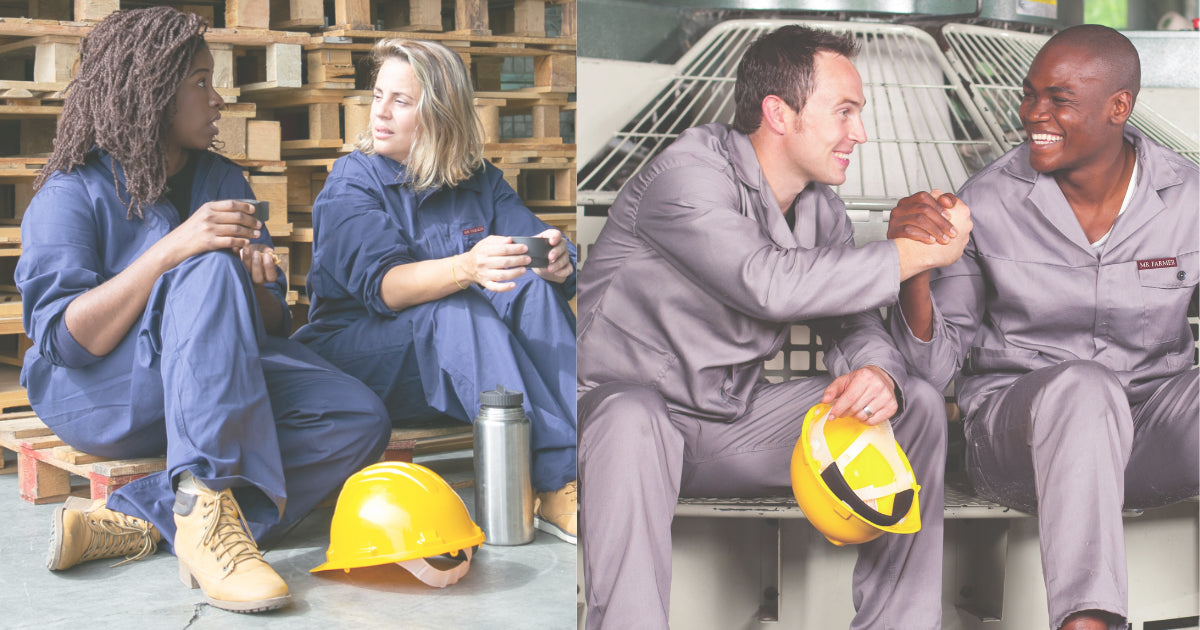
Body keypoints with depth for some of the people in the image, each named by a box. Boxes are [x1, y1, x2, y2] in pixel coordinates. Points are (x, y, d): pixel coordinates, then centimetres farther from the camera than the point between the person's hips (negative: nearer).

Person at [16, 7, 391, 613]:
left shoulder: (223, 181, 13)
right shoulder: (72, 193, -5)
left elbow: (272, 324, 10)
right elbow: (65, 339, -19)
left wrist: (256, 284, -14)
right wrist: (172, 251, -27)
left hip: (223, 378, 6)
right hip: (98, 392, -6)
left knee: (358, 419, -21)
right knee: (209, 271, -32)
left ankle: (134, 521, -31)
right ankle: (206, 506, -44)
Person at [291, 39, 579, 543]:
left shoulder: (480, 184, 9)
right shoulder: (352, 183, -4)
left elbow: (543, 254, -5)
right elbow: (382, 285, -22)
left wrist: (556, 261, -31)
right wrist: (466, 268, -42)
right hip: (353, 357, -4)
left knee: (532, 288, -23)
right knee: (456, 313, -33)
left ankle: (573, 469, -36)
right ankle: (550, 486, -42)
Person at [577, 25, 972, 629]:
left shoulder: (822, 209, 8)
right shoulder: (691, 172, -18)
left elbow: (856, 327, 6)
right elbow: (770, 283, -32)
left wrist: (878, 374, -20)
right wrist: (917, 253, -23)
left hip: (735, 427, 7)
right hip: (622, 401, -7)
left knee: (917, 406, -4)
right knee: (631, 420, -43)